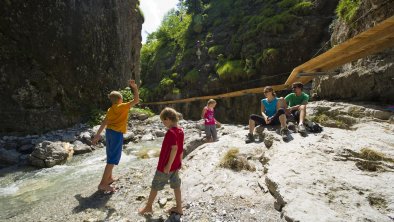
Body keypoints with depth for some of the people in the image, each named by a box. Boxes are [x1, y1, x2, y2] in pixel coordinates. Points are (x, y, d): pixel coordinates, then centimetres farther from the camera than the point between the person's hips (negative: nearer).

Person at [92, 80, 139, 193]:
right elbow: (136, 100, -9)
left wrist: (97, 135, 14)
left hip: (109, 132, 8)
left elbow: (104, 123, 11)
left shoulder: (110, 109, 13)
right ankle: (103, 184, -2)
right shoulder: (123, 106, -8)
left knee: (111, 157, 21)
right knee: (112, 159, -4)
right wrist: (135, 88, -7)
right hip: (117, 134, -8)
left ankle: (109, 178, 34)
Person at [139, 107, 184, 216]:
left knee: (155, 186, 11)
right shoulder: (180, 131, 2)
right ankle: (179, 208, 27)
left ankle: (148, 207, 28)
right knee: (176, 186, 16)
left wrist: (168, 165, -23)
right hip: (175, 165, 8)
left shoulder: (170, 132, -23)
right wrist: (179, 162, 17)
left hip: (165, 166, -8)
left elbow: (174, 149, -29)